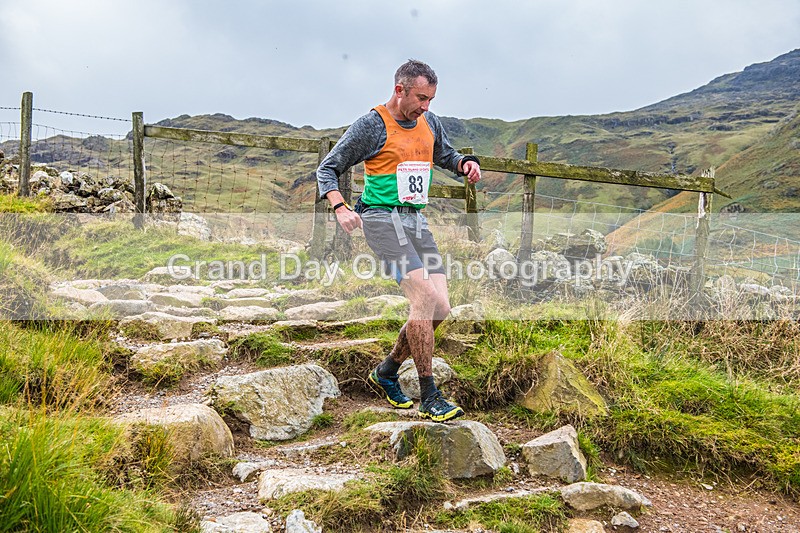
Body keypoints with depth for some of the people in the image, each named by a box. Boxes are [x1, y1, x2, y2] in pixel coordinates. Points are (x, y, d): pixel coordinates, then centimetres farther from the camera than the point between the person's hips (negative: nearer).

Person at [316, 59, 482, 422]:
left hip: (417, 221, 7)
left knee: (440, 308, -1)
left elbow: (446, 156, 31)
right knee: (425, 297, -22)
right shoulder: (371, 125, -6)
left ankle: (387, 371, 19)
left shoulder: (429, 123, 13)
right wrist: (341, 208, -18)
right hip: (382, 218, -7)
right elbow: (327, 169, -1)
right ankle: (429, 398, -14)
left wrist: (465, 164, 7)